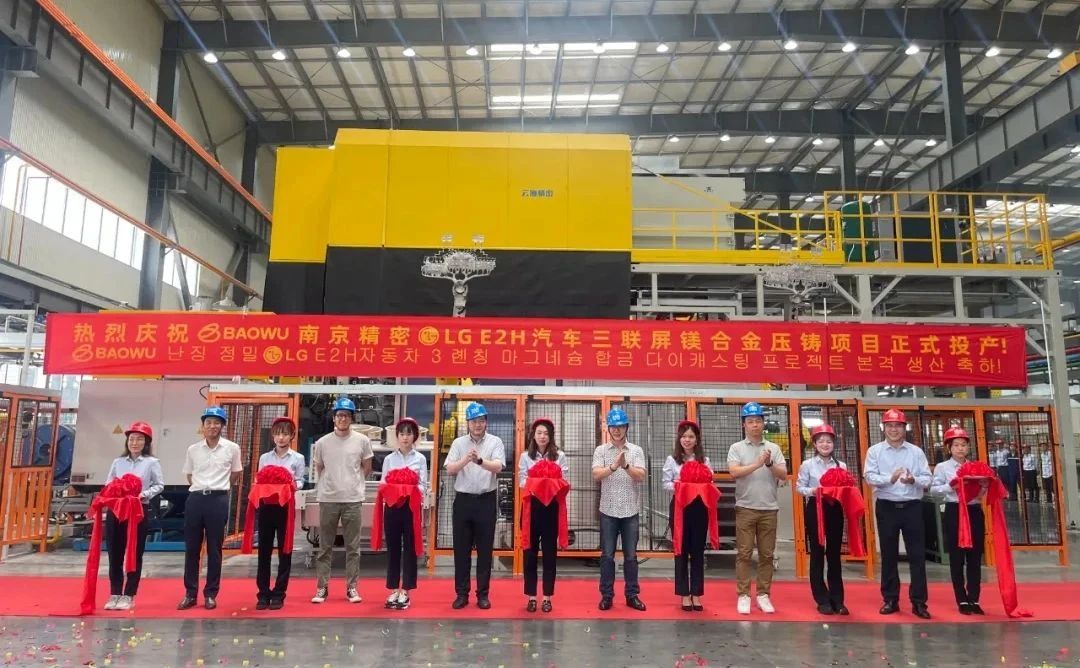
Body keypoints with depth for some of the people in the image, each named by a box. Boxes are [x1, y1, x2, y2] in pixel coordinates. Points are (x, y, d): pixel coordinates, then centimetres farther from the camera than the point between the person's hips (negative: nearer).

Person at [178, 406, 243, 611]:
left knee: (214, 549, 4)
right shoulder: (193, 449, 5)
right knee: (191, 548, 6)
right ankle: (190, 593, 17)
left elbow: (236, 475, 10)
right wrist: (201, 489, 10)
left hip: (218, 500, -2)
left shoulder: (232, 448, -1)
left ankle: (210, 594, 14)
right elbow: (189, 476, 18)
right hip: (195, 499, 2)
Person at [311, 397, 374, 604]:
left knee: (353, 547, 6)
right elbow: (319, 468, 13)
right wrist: (330, 484, 10)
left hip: (353, 499, 0)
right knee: (325, 547, 8)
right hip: (328, 499, 1)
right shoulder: (322, 442, 0)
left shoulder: (362, 441, -1)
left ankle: (351, 587, 14)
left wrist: (354, 483, 7)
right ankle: (322, 587, 17)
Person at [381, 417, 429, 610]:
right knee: (393, 548, 6)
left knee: (410, 548, 2)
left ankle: (405, 591, 11)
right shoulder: (389, 459, 7)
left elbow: (423, 486, -2)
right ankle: (394, 590, 16)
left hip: (411, 507, -1)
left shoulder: (420, 458, 3)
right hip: (392, 507, 1)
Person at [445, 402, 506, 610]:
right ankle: (462, 593, 17)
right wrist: (466, 460, -26)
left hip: (486, 500, -1)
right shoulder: (458, 443, 4)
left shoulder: (495, 442, 0)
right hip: (463, 500, 1)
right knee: (461, 549, 6)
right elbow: (450, 469, -7)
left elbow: (498, 467, -16)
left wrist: (480, 461, -35)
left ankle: (483, 594, 16)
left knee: (485, 550, 5)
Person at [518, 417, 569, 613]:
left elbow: (565, 482, -1)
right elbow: (521, 481, -1)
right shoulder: (525, 456, 6)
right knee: (530, 552, 4)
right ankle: (531, 596, 13)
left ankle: (547, 597, 15)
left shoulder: (559, 456, 5)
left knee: (550, 552, 6)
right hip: (532, 506, 0)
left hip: (552, 507, 0)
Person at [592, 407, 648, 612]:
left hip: (630, 511, 1)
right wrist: (614, 466, -31)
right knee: (607, 555, 5)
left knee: (630, 555, 8)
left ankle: (632, 595, 19)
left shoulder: (636, 451, 2)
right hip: (608, 511, 0)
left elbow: (641, 476, -11)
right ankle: (606, 595, 15)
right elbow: (596, 475, -13)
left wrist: (626, 466, -30)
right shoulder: (600, 450, 1)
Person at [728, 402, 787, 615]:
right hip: (745, 508, -2)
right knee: (744, 554, 0)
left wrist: (770, 464, -19)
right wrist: (758, 464, -21)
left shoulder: (773, 448, 8)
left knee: (766, 554, 7)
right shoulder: (736, 448, 1)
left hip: (769, 509, 2)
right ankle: (743, 595, 7)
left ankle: (763, 595, 16)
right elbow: (734, 472, -14)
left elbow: (783, 475, -1)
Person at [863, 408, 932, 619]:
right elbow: (870, 477, -8)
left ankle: (918, 602, 8)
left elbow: (927, 479, 0)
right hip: (886, 507, -1)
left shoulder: (916, 451, 7)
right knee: (889, 554, 7)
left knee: (917, 554, 1)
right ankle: (890, 599, 16)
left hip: (912, 506, 1)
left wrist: (913, 480, -21)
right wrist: (890, 479, -25)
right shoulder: (874, 451, 3)